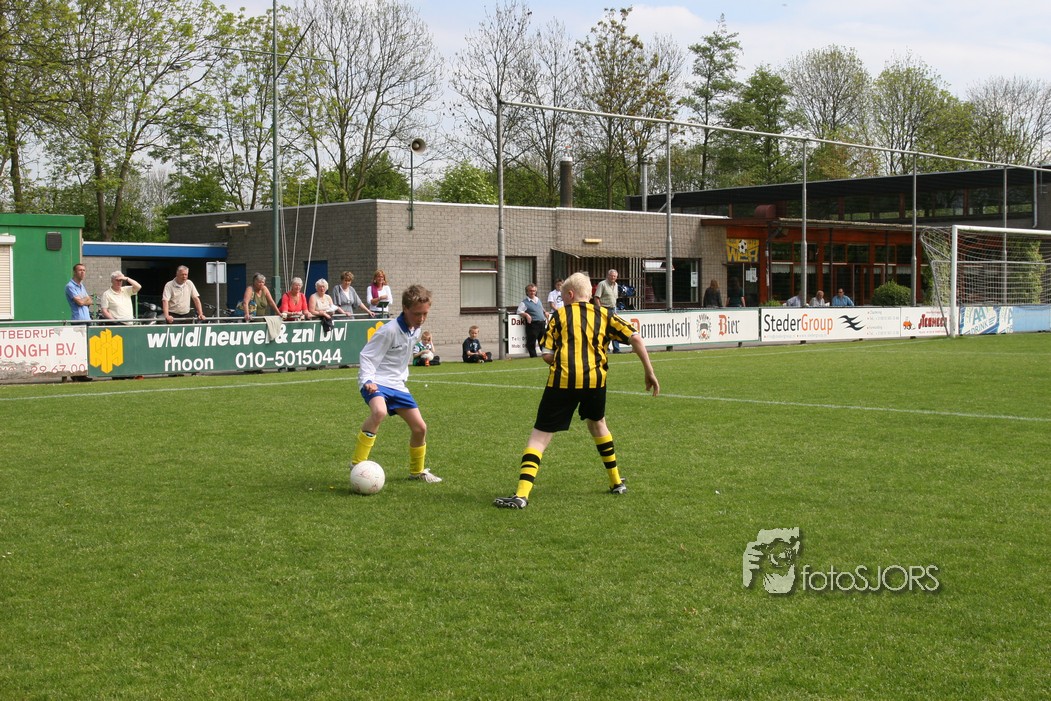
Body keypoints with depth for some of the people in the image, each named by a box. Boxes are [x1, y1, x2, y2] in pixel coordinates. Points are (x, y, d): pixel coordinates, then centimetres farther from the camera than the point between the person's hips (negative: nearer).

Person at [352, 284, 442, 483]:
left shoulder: (416, 330, 6)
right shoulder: (389, 330, -19)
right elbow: (366, 356, -17)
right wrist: (367, 380, -30)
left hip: (397, 385, 8)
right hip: (376, 382, -8)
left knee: (419, 427, 8)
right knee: (379, 412, -38)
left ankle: (417, 471, 32)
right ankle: (357, 463, -27)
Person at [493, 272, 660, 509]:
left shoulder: (560, 315, 9)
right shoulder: (603, 315, 15)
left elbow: (547, 355, 1)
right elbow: (635, 338, 7)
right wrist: (650, 372, 11)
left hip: (562, 381, -3)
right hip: (594, 379, 3)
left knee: (540, 435, 0)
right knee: (597, 423, 30)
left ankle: (522, 494, -14)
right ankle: (617, 482, 36)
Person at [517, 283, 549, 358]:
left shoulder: (538, 300, 19)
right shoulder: (524, 302, -2)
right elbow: (519, 311, -12)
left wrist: (545, 312, 15)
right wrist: (526, 315, -28)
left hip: (542, 323, 6)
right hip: (533, 324, -6)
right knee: (531, 342, -6)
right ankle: (533, 356, -1)